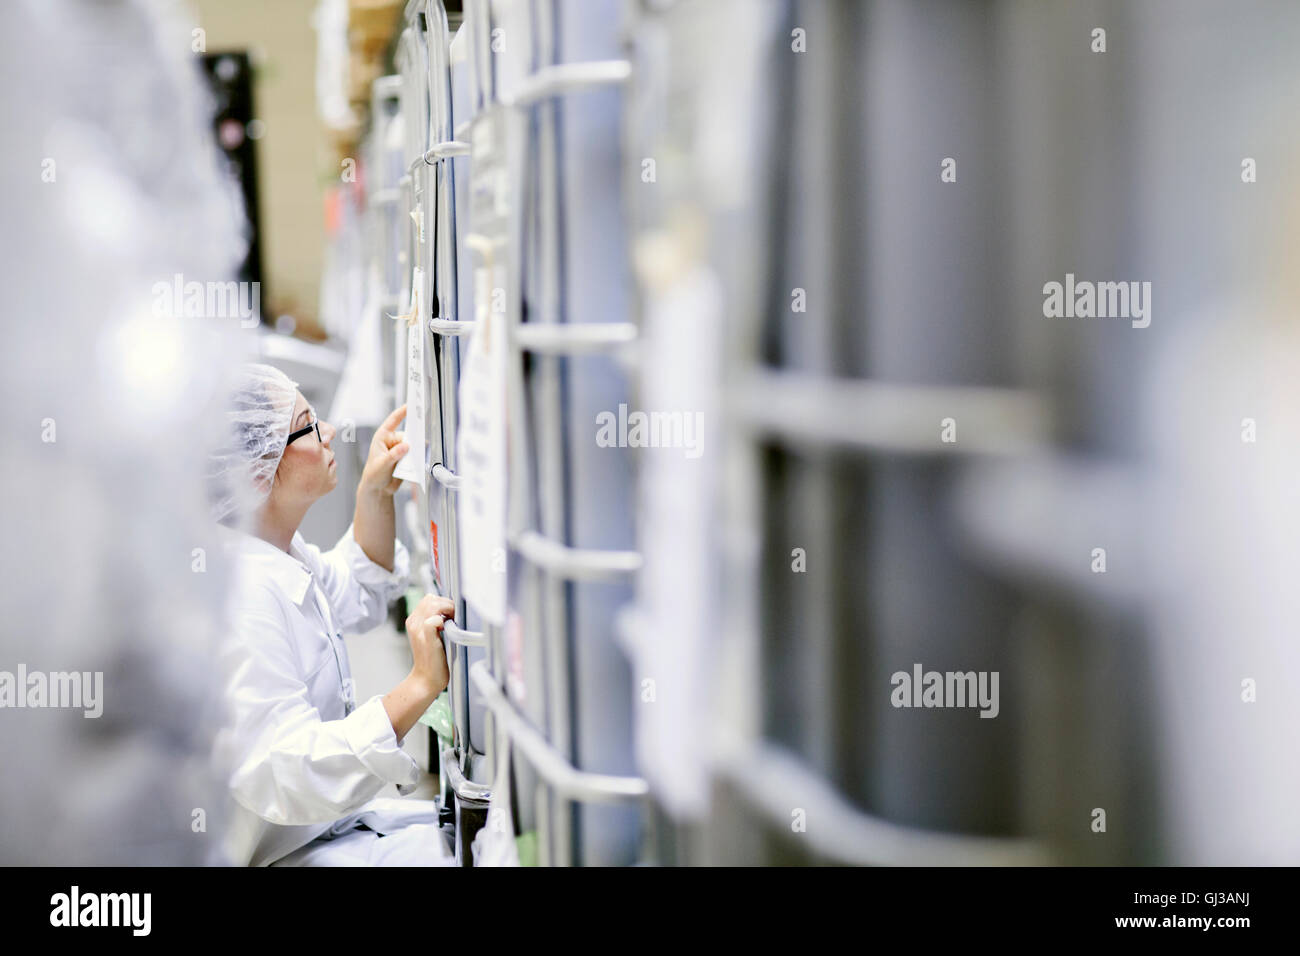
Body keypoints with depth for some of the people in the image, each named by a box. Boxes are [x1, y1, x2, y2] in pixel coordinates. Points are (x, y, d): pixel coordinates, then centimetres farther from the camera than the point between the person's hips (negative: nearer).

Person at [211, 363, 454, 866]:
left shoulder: (277, 549, 3)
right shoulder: (240, 598, -29)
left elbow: (355, 598, 26)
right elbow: (285, 777, -34)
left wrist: (376, 493, 13)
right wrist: (420, 686, -37)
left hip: (328, 819, 10)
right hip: (276, 853, -10)